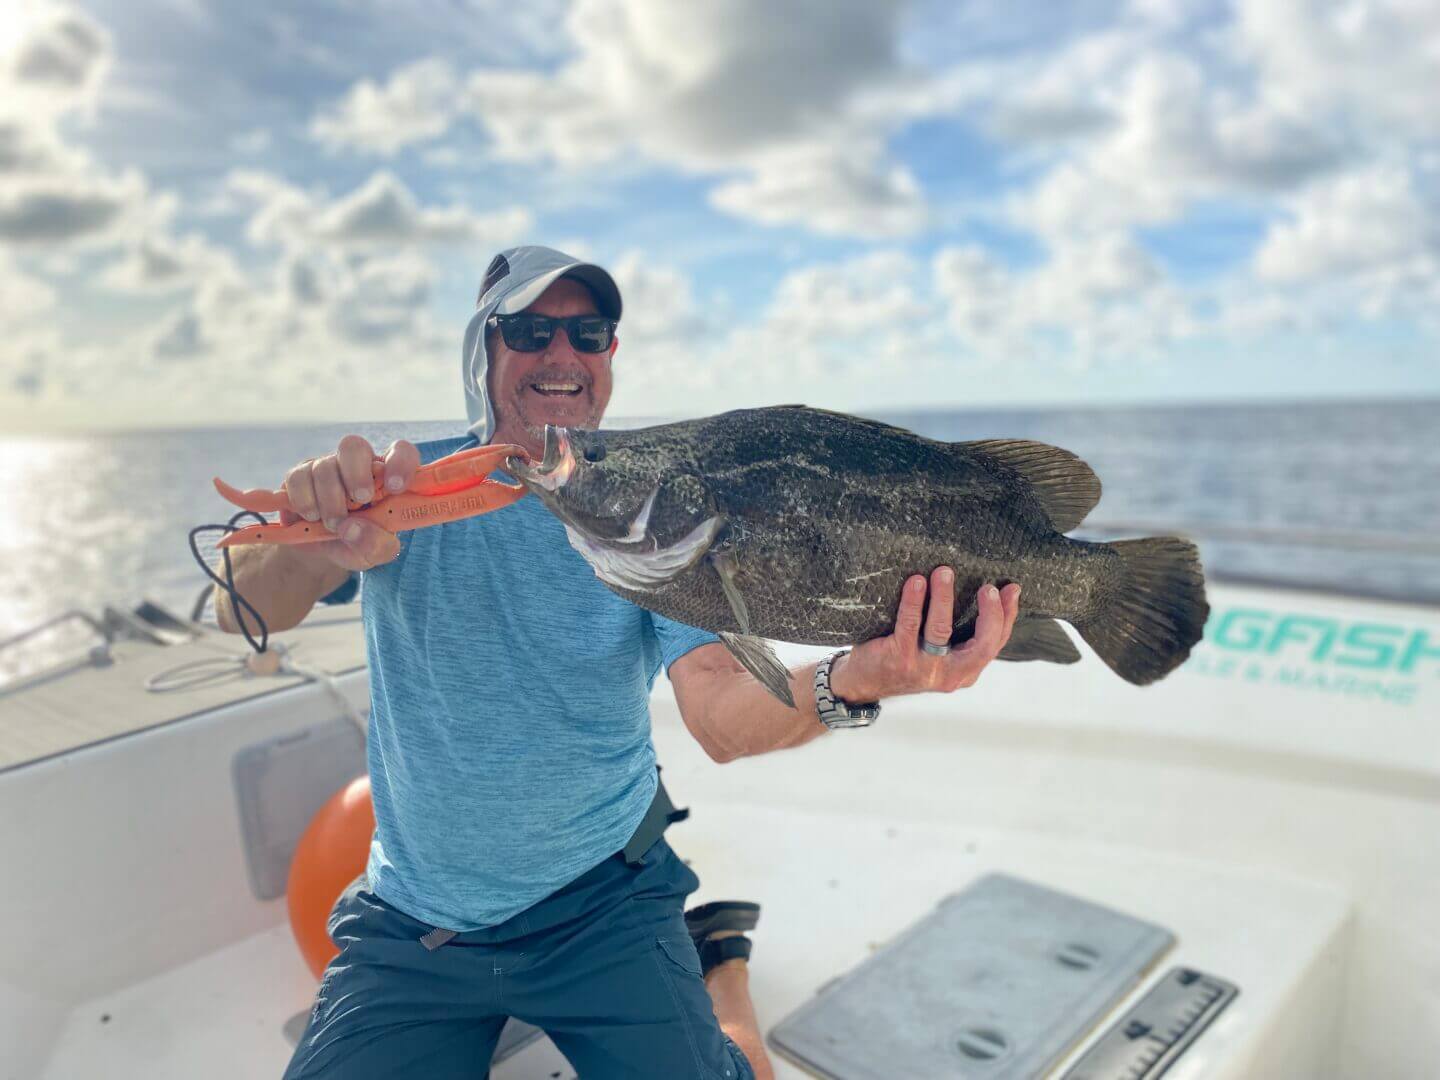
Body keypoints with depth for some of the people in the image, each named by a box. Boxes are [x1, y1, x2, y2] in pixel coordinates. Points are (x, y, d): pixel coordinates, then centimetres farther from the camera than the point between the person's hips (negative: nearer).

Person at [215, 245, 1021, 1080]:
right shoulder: (405, 485, -7)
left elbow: (719, 712, -21)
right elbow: (241, 611, -20)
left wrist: (848, 684, -43)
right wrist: (325, 547, -43)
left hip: (604, 905, -1)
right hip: (409, 924, 2)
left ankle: (716, 961, 21)